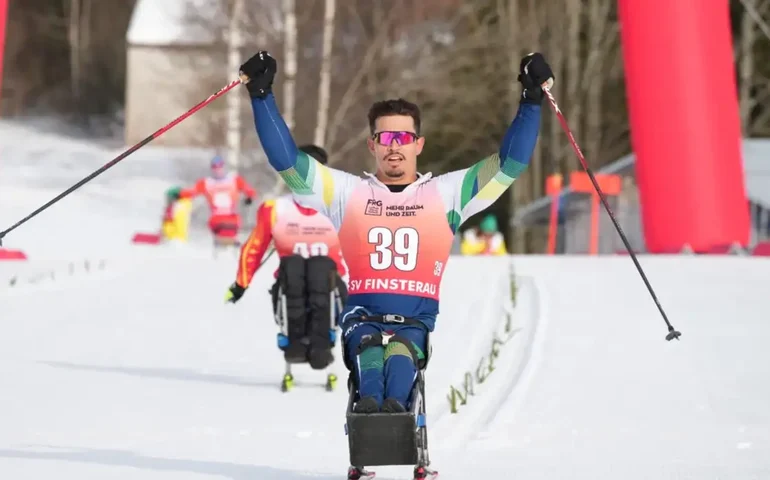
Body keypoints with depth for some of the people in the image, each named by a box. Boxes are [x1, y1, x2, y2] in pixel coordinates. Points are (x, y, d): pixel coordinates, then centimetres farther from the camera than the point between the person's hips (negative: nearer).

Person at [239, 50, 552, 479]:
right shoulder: (348, 192, 16)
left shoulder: (447, 193, 16)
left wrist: (532, 100, 5)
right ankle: (368, 403, -60)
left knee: (401, 350, -35)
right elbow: (286, 159, 10)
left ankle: (395, 404, -62)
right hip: (362, 317, 0)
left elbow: (510, 163, 12)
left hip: (416, 321, 0)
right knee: (368, 346, -35)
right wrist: (263, 95, 4)